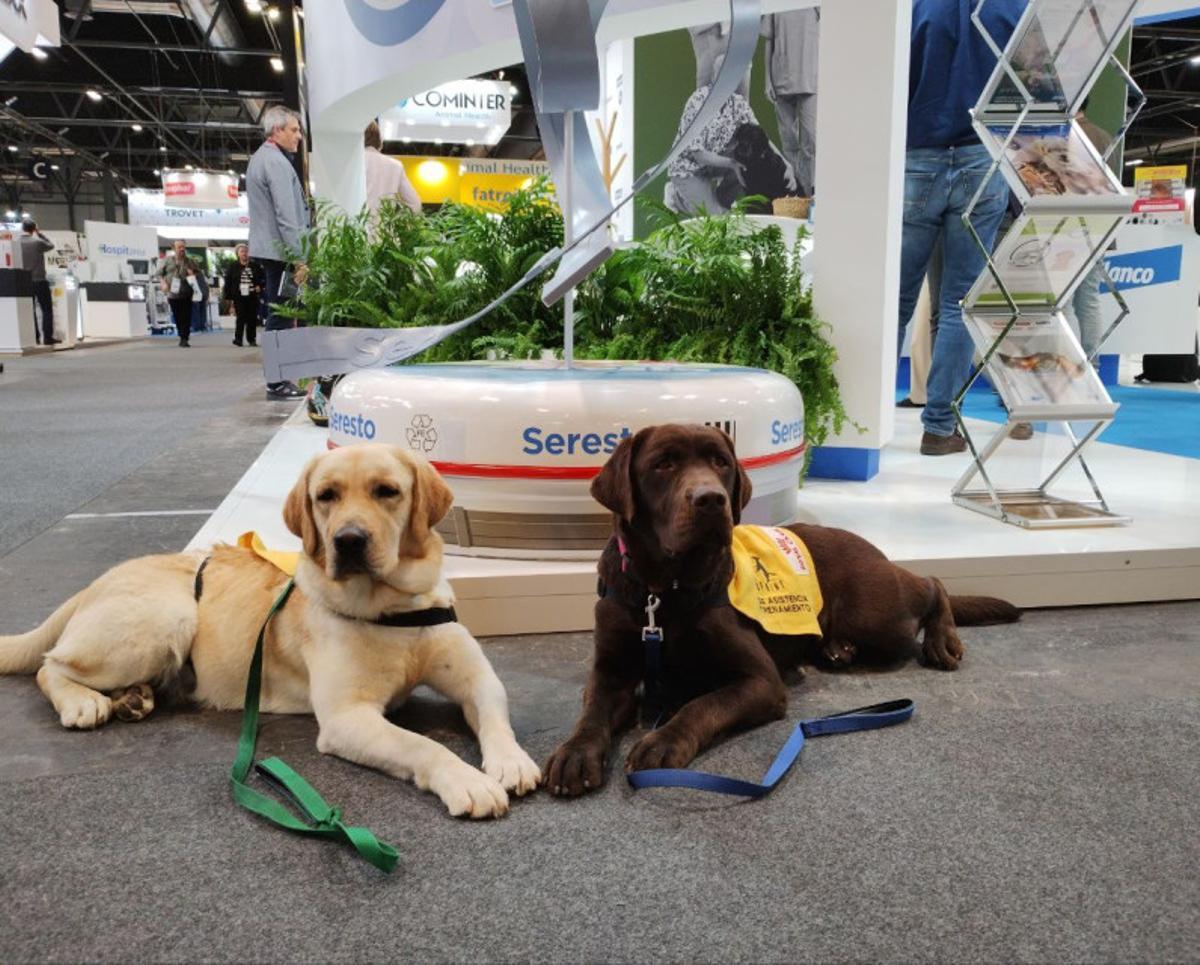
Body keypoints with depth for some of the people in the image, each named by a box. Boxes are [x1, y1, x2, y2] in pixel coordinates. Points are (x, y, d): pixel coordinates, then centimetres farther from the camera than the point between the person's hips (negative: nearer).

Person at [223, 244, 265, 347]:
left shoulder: (256, 266, 9)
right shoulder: (233, 267, 4)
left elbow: (264, 279, 17)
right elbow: (228, 283, 2)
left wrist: (260, 286, -2)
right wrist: (228, 297, -3)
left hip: (252, 297, 2)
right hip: (239, 297, -2)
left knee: (252, 318, 4)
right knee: (241, 318, -8)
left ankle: (251, 339, 16)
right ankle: (238, 338, -3)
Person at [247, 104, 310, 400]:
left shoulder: (258, 159, 19)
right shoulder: (276, 162, -13)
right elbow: (286, 215, -19)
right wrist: (299, 259, -19)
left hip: (267, 248, 10)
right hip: (281, 250, -10)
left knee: (279, 313, 13)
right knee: (281, 315, -8)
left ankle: (278, 380, 18)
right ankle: (277, 383, -6)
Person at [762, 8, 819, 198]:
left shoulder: (817, 7, 6)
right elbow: (768, 43, 12)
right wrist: (768, 80, 5)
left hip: (812, 83, -2)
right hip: (782, 82, 2)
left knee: (811, 140, -10)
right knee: (788, 141, 5)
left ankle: (808, 192, -3)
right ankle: (792, 189, 14)